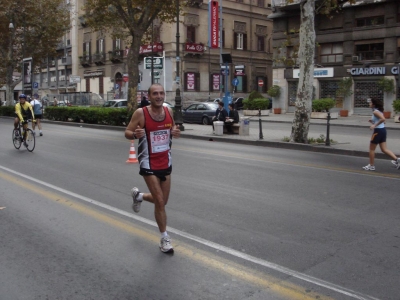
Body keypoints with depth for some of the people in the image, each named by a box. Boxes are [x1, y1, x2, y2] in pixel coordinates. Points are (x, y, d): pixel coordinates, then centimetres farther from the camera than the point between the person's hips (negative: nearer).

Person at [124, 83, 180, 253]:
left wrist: (176, 132, -9)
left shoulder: (168, 111, -1)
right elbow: (127, 132, -7)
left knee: (162, 201, 16)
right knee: (160, 202, -6)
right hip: (149, 164, -5)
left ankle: (138, 196, 46)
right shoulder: (141, 113, -14)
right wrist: (135, 134, -30)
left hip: (166, 162, 6)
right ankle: (164, 239, 11)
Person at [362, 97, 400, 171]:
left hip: (378, 131, -9)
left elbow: (383, 119, -29)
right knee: (384, 149, 11)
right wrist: (373, 122, 12)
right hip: (383, 130, 9)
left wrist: (374, 125, -24)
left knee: (371, 149, 4)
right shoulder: (378, 111, 14)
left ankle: (371, 166, 11)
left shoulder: (375, 111, -14)